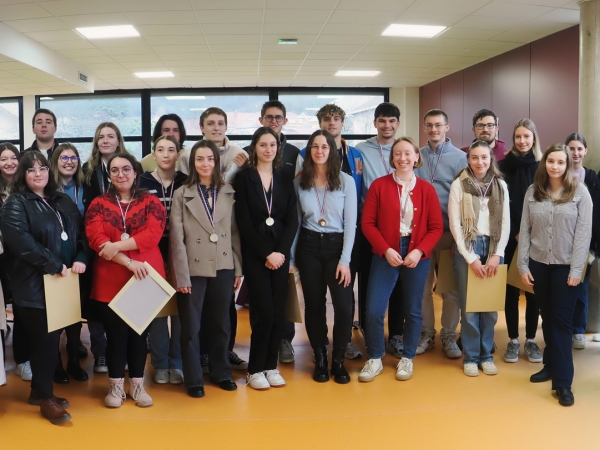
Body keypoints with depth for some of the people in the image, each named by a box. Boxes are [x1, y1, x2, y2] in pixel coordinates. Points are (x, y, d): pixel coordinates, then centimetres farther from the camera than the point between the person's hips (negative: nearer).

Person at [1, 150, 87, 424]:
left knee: (51, 339, 13)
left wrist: (80, 259, -7)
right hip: (35, 286, -6)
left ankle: (39, 390, 29)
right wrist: (55, 266, -20)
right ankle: (45, 398, 14)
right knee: (44, 341, 0)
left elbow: (79, 234, 12)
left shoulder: (63, 201, 14)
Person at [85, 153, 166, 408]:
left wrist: (116, 246, -19)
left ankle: (137, 385, 24)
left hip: (145, 278, 0)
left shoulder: (151, 202, 3)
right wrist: (129, 262, -19)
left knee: (140, 333, 10)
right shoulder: (98, 204, 4)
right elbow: (95, 238, -9)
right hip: (110, 281, 0)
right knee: (115, 334, 6)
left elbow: (153, 234, -12)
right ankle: (116, 386, 22)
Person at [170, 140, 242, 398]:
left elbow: (235, 233, 5)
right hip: (193, 270, -2)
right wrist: (181, 275, -11)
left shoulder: (229, 192, 5)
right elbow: (176, 238, -6)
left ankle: (221, 373, 28)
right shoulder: (182, 195, -2)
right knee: (191, 327, 7)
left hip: (223, 268, 2)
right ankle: (193, 379, 20)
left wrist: (238, 269, 3)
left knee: (221, 324, 13)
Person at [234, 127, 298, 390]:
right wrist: (266, 253, -13)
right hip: (254, 254, -3)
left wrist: (280, 251, -10)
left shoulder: (285, 180, 10)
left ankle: (271, 366, 17)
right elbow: (243, 222, -7)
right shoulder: (243, 178, -1)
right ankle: (255, 369, 8)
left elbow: (292, 220, 3)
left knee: (278, 311, 4)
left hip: (281, 253, 4)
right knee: (263, 311, -7)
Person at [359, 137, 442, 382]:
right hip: (386, 255, -1)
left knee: (413, 310, 10)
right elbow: (368, 223, -3)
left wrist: (419, 251, -12)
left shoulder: (426, 189, 2)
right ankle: (375, 359, 14)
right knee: (373, 310, -6)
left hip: (417, 255, 1)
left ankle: (407, 359, 27)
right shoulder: (379, 185, -1)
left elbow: (436, 227, 2)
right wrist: (386, 250, -14)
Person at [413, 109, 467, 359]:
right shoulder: (416, 156, 5)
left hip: (449, 231, -2)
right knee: (422, 286, 8)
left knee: (451, 287, 6)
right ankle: (426, 334, 21)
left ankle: (449, 336, 19)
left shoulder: (459, 157, -1)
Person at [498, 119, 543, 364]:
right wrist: (516, 232, -10)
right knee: (511, 289, 3)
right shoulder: (504, 165, 0)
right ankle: (513, 341, 14)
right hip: (510, 236, -1)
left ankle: (531, 341, 17)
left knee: (533, 289, 5)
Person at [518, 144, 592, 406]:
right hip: (538, 263, 3)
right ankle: (551, 365, 27)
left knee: (562, 321, -2)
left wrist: (576, 269, -12)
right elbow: (524, 230, 3)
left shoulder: (580, 192, -5)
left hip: (566, 265, -3)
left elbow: (584, 232, -7)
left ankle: (563, 381, 2)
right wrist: (522, 265, -2)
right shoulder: (533, 192, 3)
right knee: (547, 317, 13)